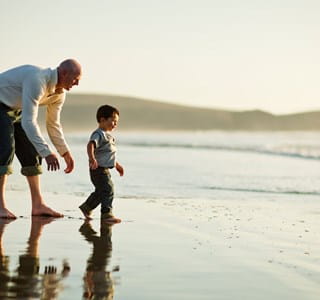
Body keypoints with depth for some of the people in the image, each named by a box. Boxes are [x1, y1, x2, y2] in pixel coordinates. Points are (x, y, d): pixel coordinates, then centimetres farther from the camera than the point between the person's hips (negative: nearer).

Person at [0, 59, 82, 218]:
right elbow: (28, 122, -39)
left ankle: (37, 205, 4)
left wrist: (65, 153, 6)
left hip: (16, 110, 9)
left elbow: (53, 124, 9)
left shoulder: (59, 93, -5)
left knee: (31, 152, 2)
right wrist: (47, 152, -41)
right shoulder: (37, 81, -34)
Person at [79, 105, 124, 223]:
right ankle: (106, 213, -12)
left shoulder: (107, 135, 18)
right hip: (99, 169, -10)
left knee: (100, 192, 19)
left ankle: (86, 207, 35)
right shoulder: (98, 134, -14)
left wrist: (117, 165, 36)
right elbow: (91, 145, -32)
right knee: (108, 190, -14)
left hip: (105, 169, 10)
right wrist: (92, 158, -48)